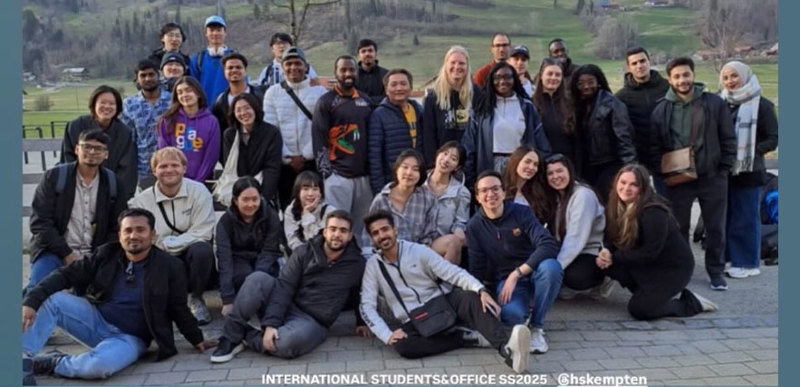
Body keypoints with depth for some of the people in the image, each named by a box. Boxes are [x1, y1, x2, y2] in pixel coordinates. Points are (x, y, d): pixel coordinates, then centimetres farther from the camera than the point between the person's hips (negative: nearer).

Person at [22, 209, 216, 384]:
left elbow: (178, 309, 1)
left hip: (129, 338, -3)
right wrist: (31, 301, -17)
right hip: (95, 319, 4)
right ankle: (23, 361, -16)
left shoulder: (169, 267, -9)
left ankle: (52, 363, -9)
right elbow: (67, 275, -3)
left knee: (99, 365, -36)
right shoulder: (106, 254, -1)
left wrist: (197, 340, 4)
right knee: (50, 299, -18)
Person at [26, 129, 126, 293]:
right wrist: (67, 255, -11)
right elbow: (40, 223, -4)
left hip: (94, 255, 2)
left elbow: (116, 228, 9)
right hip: (54, 252, -1)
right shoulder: (54, 177, 2)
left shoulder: (113, 183, 8)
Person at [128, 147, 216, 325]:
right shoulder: (141, 201, -1)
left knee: (201, 249, -34)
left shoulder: (198, 191, -5)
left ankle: (196, 299, -6)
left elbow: (202, 234, -13)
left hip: (192, 257, 0)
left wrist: (166, 244, -16)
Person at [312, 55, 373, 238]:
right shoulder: (326, 101, 0)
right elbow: (318, 140, -4)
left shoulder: (365, 101, 15)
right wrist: (326, 173, -10)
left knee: (360, 226, 8)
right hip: (338, 175, -5)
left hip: (364, 176, 5)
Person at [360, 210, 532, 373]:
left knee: (471, 297, -32)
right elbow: (367, 306, -2)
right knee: (402, 345, -34)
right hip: (414, 323, 1)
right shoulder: (373, 265, 1)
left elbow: (454, 273, -11)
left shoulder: (418, 250, -2)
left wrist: (481, 290, -30)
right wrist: (387, 335, -18)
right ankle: (467, 338, -22)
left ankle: (506, 345, -58)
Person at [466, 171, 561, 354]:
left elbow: (549, 245, -22)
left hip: (533, 275, 1)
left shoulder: (522, 212, -8)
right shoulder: (474, 226, -2)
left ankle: (537, 327, -13)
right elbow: (476, 270, 0)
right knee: (510, 313, -35)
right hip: (504, 280, -1)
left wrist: (516, 274, -27)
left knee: (550, 266, -35)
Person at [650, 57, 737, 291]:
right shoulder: (662, 110, 0)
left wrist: (724, 170, -4)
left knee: (716, 228, 10)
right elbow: (655, 147, 2)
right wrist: (664, 171, -7)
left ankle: (716, 271, 25)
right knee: (678, 228, 10)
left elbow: (728, 140, 1)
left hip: (712, 178, 0)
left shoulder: (714, 103, -2)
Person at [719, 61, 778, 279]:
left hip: (748, 172, -5)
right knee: (725, 216, 10)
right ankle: (730, 257, 21)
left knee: (745, 218, 0)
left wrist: (751, 154, -17)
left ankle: (747, 263, 10)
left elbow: (773, 139, -6)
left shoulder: (761, 105, -6)